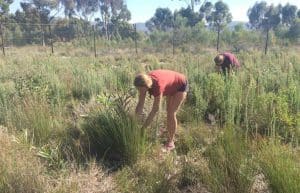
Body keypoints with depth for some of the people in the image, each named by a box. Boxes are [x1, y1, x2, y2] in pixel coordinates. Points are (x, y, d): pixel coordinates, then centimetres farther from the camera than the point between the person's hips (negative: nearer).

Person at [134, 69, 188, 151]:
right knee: (168, 112, 11)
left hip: (181, 86, -7)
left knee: (171, 113, -11)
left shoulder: (158, 85, -42)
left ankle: (171, 142, 1)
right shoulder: (145, 81, -23)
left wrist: (143, 127, -34)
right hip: (172, 86, 8)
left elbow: (155, 109, -37)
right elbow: (140, 103, -17)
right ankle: (169, 138, 23)